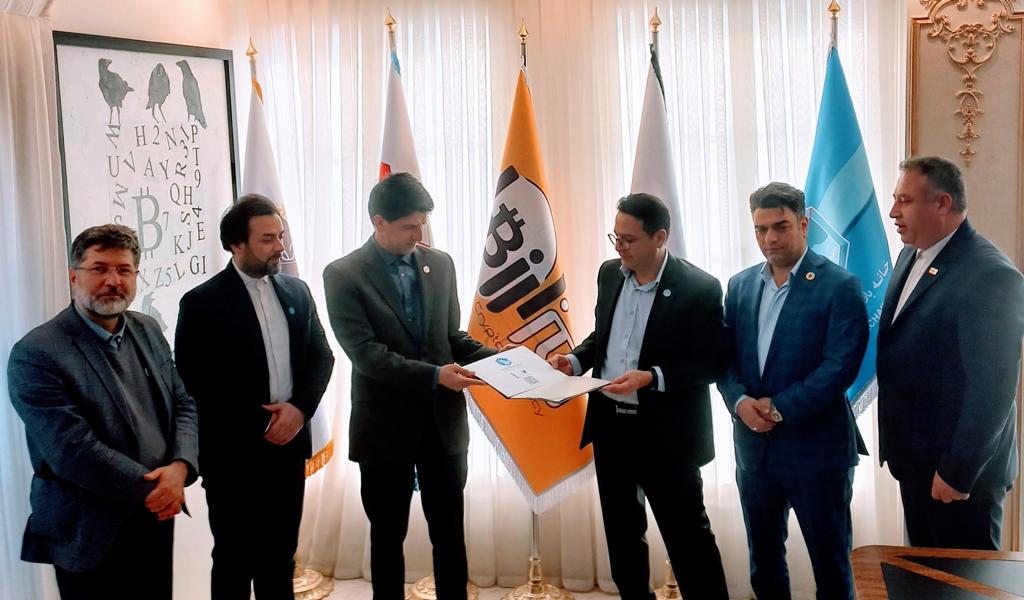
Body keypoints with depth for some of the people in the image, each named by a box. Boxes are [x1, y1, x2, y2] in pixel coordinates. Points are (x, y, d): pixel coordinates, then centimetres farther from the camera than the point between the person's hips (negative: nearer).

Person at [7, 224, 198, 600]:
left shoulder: (148, 332, 5)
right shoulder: (35, 354, -16)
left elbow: (183, 405, 5)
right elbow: (72, 450, -22)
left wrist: (179, 468, -14)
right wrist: (151, 488, -17)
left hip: (157, 518, 6)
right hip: (90, 535, -6)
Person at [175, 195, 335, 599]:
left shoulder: (296, 291, 7)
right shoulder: (202, 302, -9)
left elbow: (322, 356, 8)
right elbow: (193, 382, -10)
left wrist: (300, 407, -9)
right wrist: (257, 425, -13)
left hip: (289, 444, 5)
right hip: (234, 452, -4)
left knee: (280, 555, 17)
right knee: (235, 560, 10)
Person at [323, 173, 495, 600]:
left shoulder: (440, 264, 5)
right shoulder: (344, 275, -9)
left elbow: (452, 337, 10)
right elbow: (366, 353, -18)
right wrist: (434, 375, -25)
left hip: (443, 421, 4)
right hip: (386, 426, -3)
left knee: (450, 533, 13)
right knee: (388, 536, 13)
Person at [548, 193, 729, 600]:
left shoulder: (699, 287, -15)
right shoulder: (610, 274, 4)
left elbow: (711, 364, -15)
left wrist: (651, 377, -26)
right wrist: (575, 360, -4)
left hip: (665, 433, -6)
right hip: (609, 423, 6)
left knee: (687, 535, 6)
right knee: (621, 531, 19)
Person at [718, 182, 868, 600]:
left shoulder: (839, 287, -9)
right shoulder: (740, 285, 8)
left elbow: (841, 365, -16)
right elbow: (725, 357, 6)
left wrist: (780, 408, -18)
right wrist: (740, 402, -12)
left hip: (816, 445, -5)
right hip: (754, 444, 5)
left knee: (830, 564, 10)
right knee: (763, 559, 18)